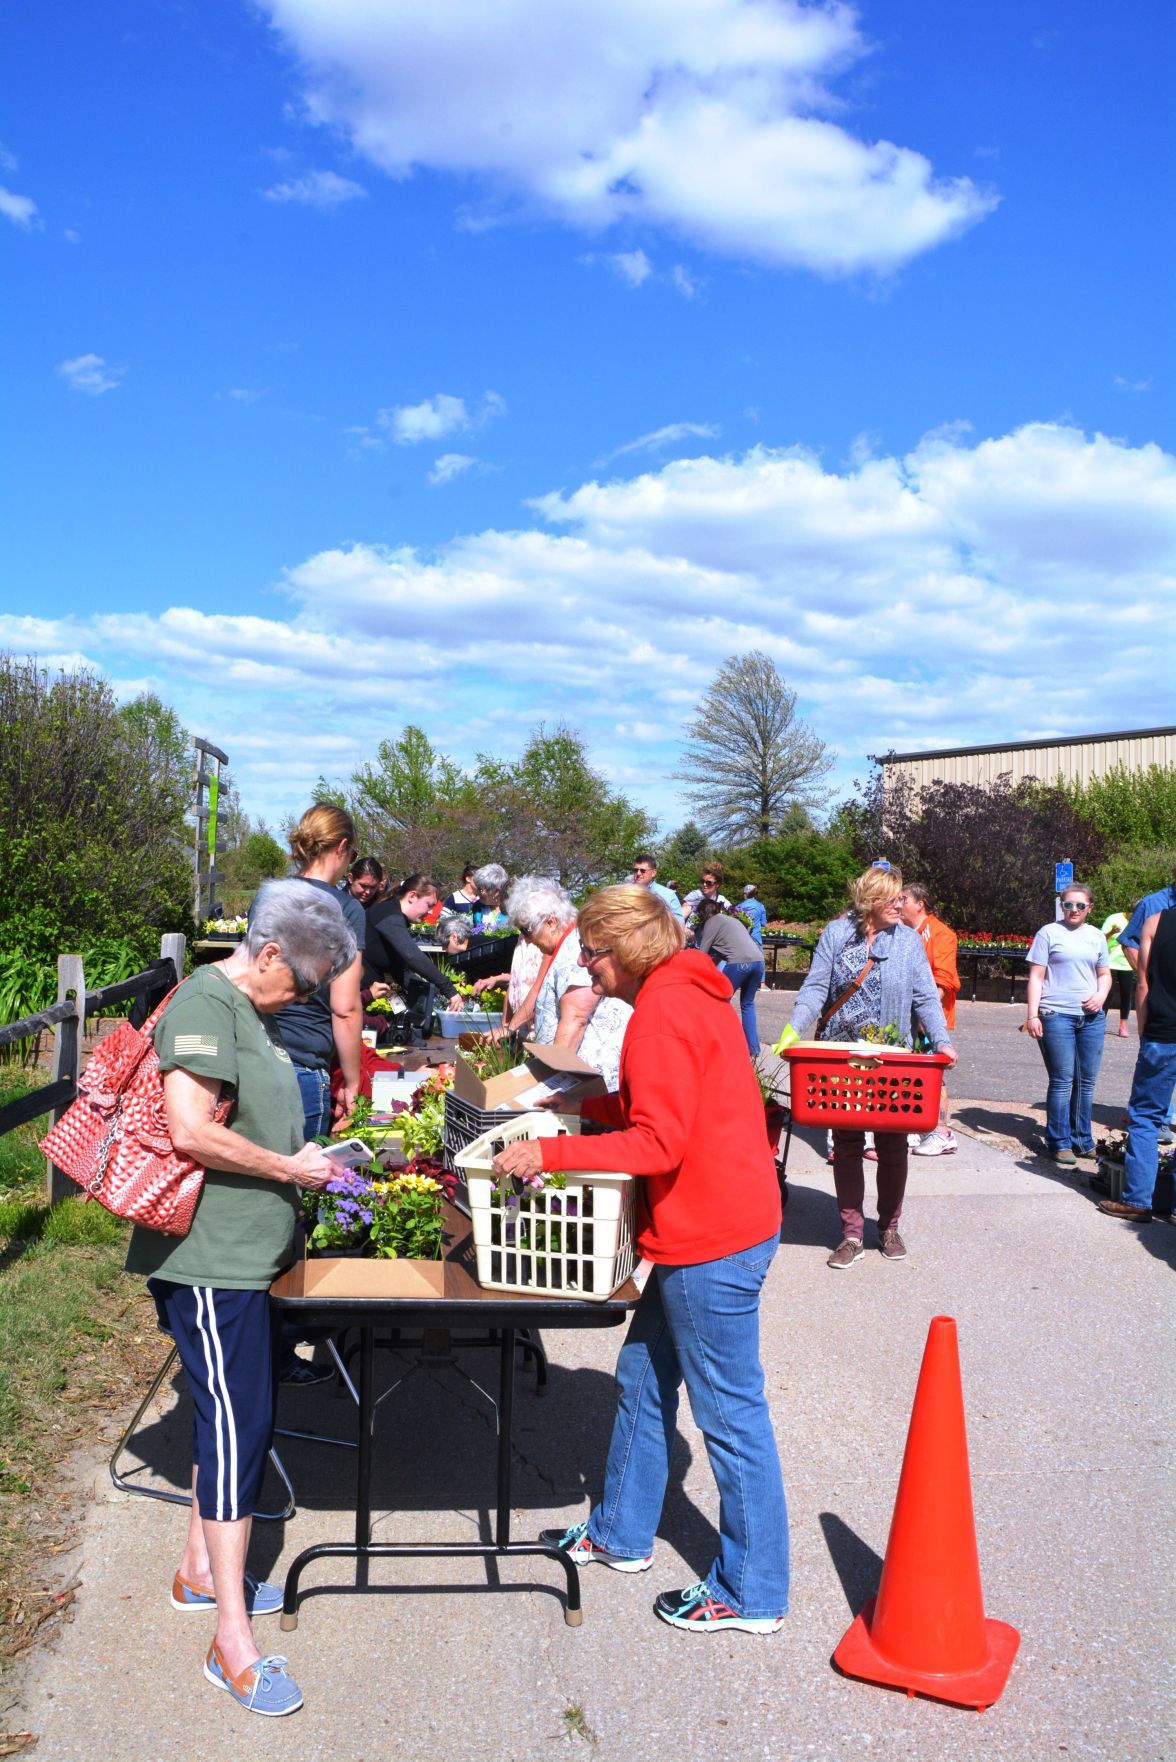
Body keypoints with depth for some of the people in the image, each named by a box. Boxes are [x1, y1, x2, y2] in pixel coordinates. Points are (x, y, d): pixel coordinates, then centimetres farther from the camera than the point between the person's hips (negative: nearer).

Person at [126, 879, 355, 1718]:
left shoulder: (254, 1010, 12)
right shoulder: (205, 1003, -18)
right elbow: (190, 1131, -28)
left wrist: (305, 1160, 10)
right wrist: (290, 1167, -17)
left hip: (249, 1253, 10)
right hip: (210, 1260, -10)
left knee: (239, 1415, 19)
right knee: (236, 1423, -4)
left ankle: (202, 1568, 37)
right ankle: (233, 1642, 7)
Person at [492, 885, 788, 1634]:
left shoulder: (664, 1014, -20)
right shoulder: (693, 994, 11)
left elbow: (658, 1143, -24)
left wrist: (550, 1152, -21)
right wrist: (584, 1104, 10)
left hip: (713, 1239, -11)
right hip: (714, 1226, 11)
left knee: (730, 1413, 3)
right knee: (643, 1377, 21)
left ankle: (751, 1593, 18)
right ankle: (621, 1534, 38)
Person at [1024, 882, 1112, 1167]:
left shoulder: (1097, 937, 13)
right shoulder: (1049, 933, 1)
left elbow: (1105, 974, 21)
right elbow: (1036, 977, -2)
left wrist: (1101, 995, -1)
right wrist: (1032, 1014, -10)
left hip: (1091, 1018, 4)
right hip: (1056, 1015, -4)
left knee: (1087, 1081, 8)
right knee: (1062, 1081, -4)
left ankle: (1082, 1140, 21)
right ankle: (1059, 1143, 4)